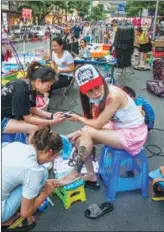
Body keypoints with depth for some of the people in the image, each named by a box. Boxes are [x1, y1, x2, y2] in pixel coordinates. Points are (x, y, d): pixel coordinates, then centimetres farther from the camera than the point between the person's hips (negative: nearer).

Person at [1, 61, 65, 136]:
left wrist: (51, 116, -7)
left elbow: (33, 109, 4)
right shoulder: (21, 90, -31)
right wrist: (51, 122, -22)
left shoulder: (31, 86, -6)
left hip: (12, 114, 9)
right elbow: (28, 118, -24)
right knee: (33, 128, -25)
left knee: (42, 123, -3)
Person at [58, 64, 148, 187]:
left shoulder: (114, 95, -28)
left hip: (133, 134, -8)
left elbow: (97, 124, -23)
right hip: (117, 128, 8)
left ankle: (75, 174, -6)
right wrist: (81, 131, -21)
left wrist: (79, 118, -6)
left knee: (87, 133, -21)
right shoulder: (98, 96, -3)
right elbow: (97, 121, -5)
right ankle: (91, 176, 8)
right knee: (80, 138, -4)